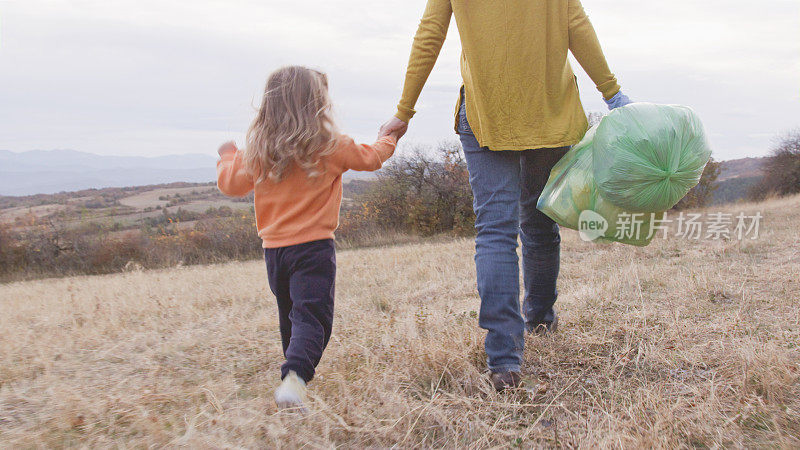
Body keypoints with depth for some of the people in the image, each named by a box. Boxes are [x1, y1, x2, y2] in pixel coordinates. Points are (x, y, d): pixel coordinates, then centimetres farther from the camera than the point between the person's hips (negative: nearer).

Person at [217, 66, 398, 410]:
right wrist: (390, 138, 28)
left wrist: (228, 158, 32)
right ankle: (294, 377, -29)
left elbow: (232, 184, 11)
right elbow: (370, 157, 7)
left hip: (273, 248, 5)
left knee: (290, 314, 21)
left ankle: (297, 369, 37)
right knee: (312, 316, -9)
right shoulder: (330, 146, -7)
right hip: (312, 245, -5)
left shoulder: (258, 150, 1)